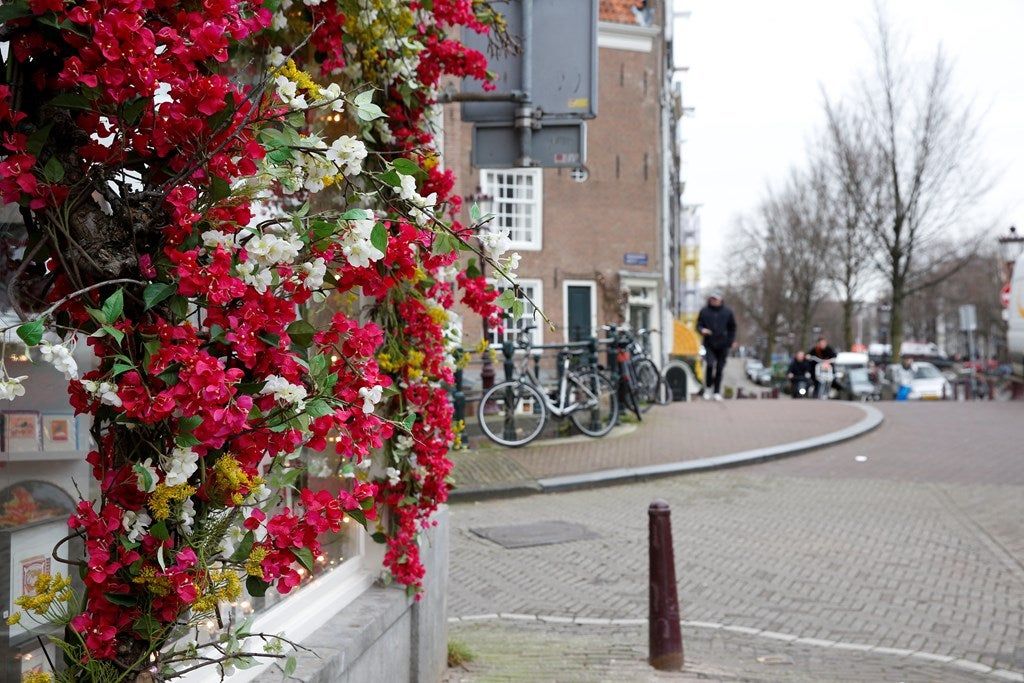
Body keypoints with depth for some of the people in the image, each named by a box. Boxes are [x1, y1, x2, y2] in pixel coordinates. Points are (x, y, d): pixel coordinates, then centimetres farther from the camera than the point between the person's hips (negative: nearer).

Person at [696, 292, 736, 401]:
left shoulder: (727, 311, 5)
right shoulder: (704, 311, 3)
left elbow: (732, 327, 13)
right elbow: (699, 324, 8)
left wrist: (731, 341, 6)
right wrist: (702, 330, -14)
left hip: (722, 345, 1)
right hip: (709, 344, -1)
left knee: (719, 368, 3)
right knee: (709, 364, -18)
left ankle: (717, 392, 12)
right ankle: (708, 388, 2)